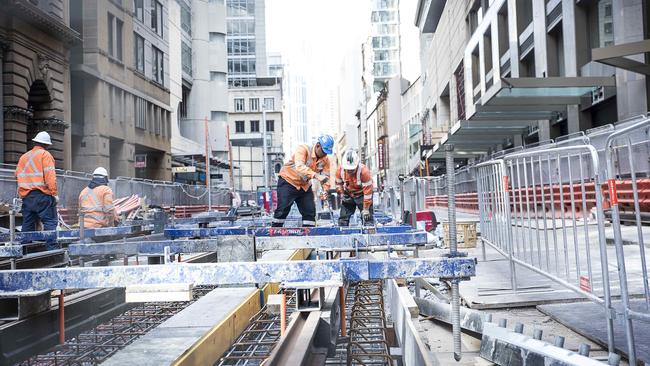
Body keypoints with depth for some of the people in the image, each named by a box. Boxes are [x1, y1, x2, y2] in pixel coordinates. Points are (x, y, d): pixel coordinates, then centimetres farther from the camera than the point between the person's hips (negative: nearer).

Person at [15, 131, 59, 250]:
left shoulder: (23, 156, 17)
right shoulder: (45, 155, -3)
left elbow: (17, 174, 21)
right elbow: (50, 176, -12)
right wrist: (54, 193, -12)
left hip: (25, 196, 7)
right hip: (42, 195, -7)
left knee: (27, 224, 11)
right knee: (50, 221, -8)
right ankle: (52, 248, -16)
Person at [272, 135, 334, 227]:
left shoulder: (325, 160, -5)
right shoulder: (303, 149, -23)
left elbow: (326, 177, -4)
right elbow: (299, 166, -40)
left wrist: (325, 190, -25)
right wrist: (316, 175, -53)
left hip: (304, 186, 6)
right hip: (288, 181, -6)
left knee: (310, 211, 4)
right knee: (282, 210, -11)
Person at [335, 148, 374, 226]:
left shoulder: (364, 171, -31)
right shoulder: (340, 170, -18)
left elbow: (367, 190, -27)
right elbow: (338, 183, 5)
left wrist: (366, 209, -25)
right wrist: (342, 195, -9)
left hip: (362, 195, -4)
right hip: (348, 195, 4)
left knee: (367, 217, -12)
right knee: (343, 218, 5)